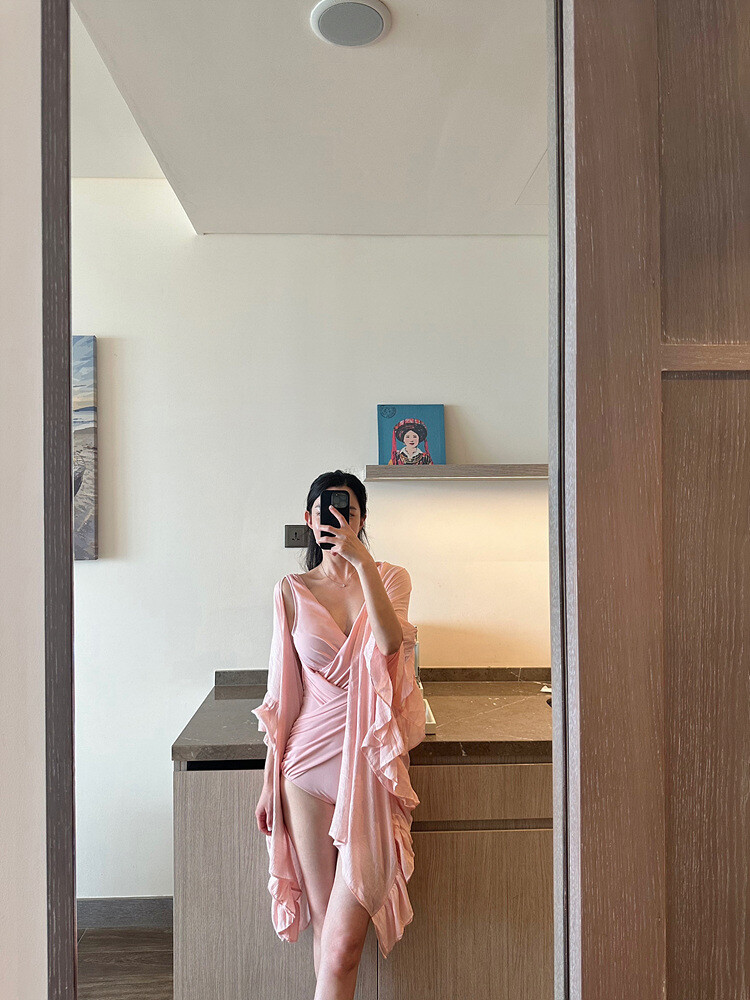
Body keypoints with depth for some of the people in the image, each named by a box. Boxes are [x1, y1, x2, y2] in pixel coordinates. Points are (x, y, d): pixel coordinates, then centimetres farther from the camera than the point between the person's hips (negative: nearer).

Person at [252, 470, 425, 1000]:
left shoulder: (390, 577, 3)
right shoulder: (292, 590, 4)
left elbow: (390, 640, -19)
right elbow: (282, 691, 6)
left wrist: (360, 557, -21)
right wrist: (268, 780, 6)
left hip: (372, 762, -1)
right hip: (309, 760, 1)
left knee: (343, 940, -1)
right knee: (325, 922, 12)